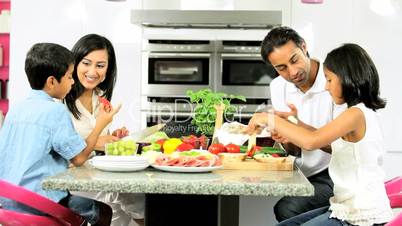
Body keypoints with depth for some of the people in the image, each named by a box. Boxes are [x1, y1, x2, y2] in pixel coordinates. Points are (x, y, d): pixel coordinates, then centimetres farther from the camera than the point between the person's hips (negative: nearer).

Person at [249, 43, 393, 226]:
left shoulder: (356, 114, -20)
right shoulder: (364, 113, 9)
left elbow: (311, 141, -30)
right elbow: (337, 145, 20)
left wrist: (271, 120, -19)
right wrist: (295, 124, 15)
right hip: (349, 208, 9)